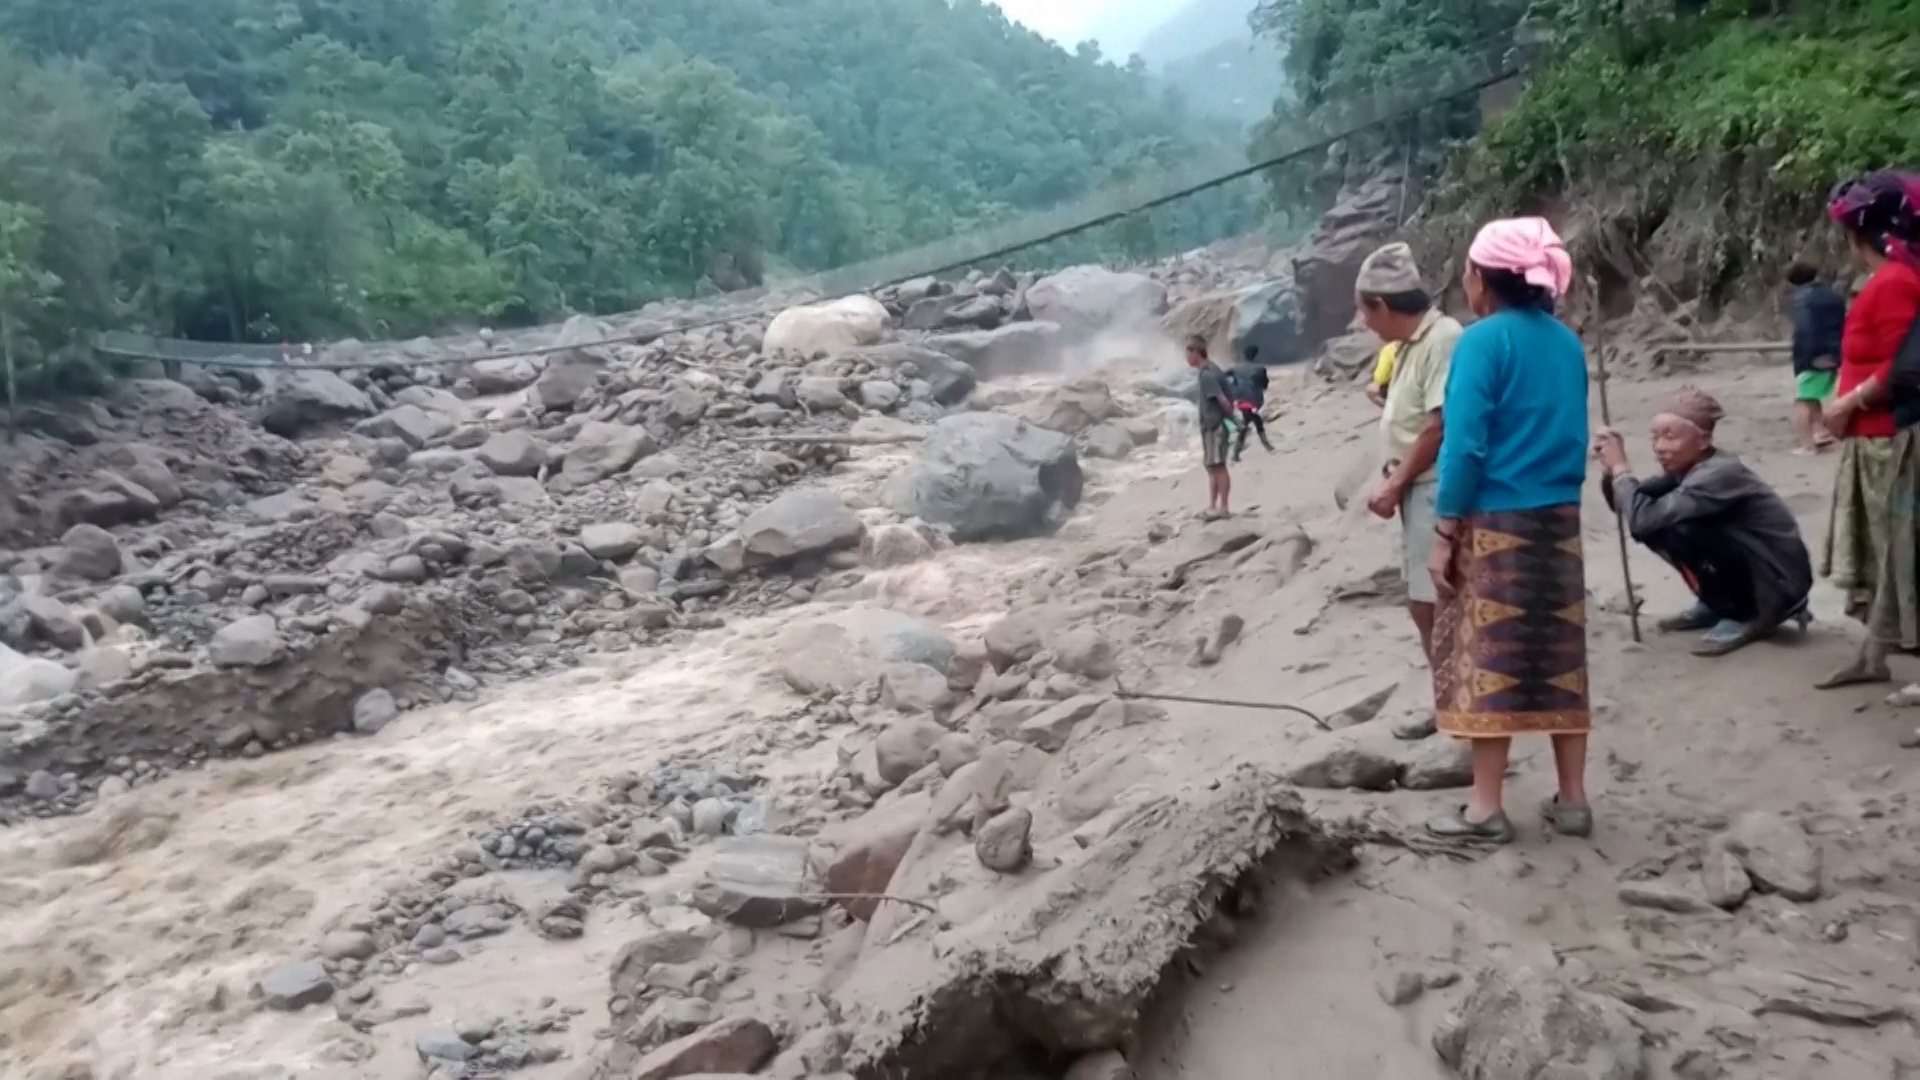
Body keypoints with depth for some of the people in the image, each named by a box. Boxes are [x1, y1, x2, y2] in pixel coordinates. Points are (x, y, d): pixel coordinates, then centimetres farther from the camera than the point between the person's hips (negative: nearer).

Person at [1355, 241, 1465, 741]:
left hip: (1436, 490, -10)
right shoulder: (1409, 345, 14)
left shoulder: (1444, 339, -16)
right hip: (1414, 490, 10)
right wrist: (1389, 479, 4)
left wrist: (1395, 484, -14)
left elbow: (1440, 426, -20)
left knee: (1437, 606, -8)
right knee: (1425, 606, 14)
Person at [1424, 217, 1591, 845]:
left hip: (1496, 521, -7)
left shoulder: (1483, 341, -11)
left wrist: (1444, 533, -12)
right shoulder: (1566, 342, 10)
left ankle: (1485, 809, 4)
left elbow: (1465, 445, -16)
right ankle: (1572, 800, 18)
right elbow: (1574, 438, 14)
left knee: (1488, 661, -1)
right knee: (1559, 659, 11)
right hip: (1559, 519, 7)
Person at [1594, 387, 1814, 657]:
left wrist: (1620, 467, -22)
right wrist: (1611, 469, -16)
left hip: (1779, 582, -9)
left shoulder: (1719, 474, -26)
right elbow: (1631, 505, 2)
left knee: (1678, 529, -28)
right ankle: (1716, 605, 13)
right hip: (1746, 566, 9)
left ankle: (1745, 617, -7)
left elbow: (1642, 518, -35)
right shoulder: (1686, 467, 0)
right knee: (1659, 524, -4)